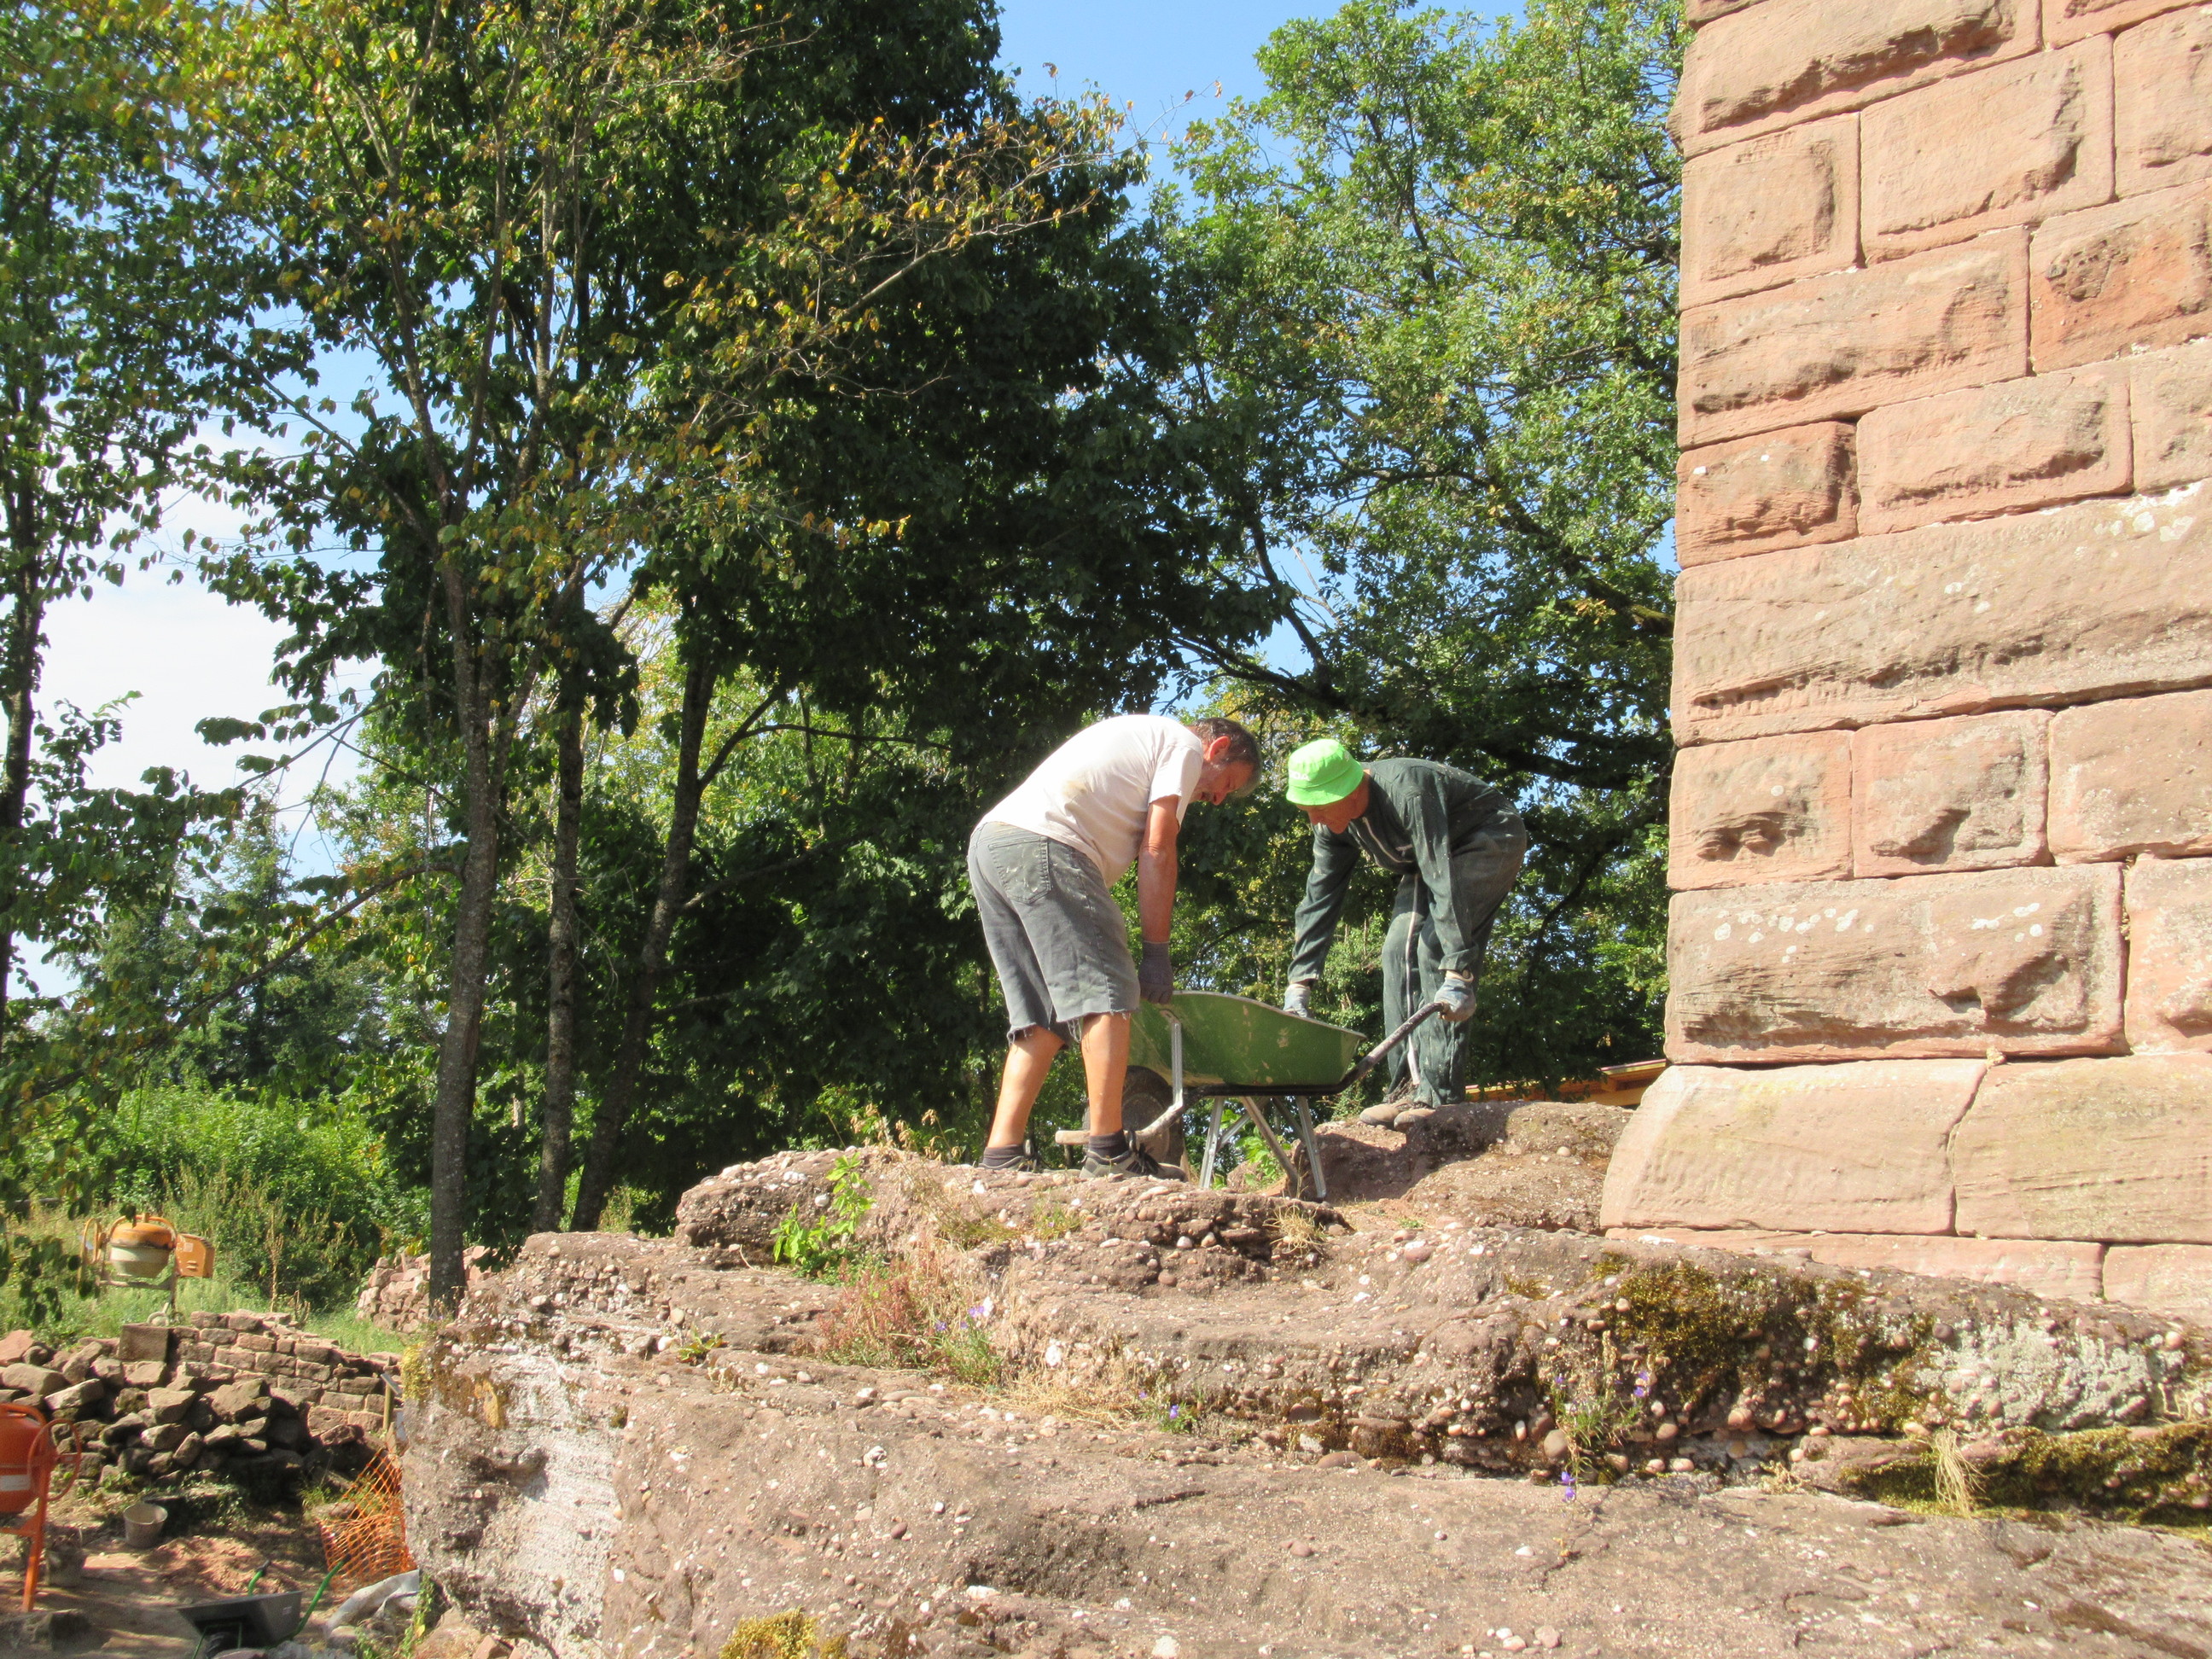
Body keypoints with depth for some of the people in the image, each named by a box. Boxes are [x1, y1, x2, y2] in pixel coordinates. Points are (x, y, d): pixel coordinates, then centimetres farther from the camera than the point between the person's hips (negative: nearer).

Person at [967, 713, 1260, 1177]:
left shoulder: (1139, 735, 35)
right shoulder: (1186, 746, 9)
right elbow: (1156, 851, -2)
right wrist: (1157, 953, -1)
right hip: (1042, 846, -9)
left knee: (1043, 1016, 9)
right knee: (1106, 994, -7)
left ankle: (1002, 1156, 2)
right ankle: (1107, 1151, -11)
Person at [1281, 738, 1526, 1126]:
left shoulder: (1407, 791, -37)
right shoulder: (1334, 825, -11)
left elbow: (1443, 880, -41)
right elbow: (1319, 898, -5)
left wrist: (1457, 974, -45)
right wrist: (1299, 985, -9)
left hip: (1489, 842, -8)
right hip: (1428, 857, 8)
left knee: (1435, 947, -24)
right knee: (1400, 949, -7)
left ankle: (1439, 1094, -25)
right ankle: (1409, 1089, -4)